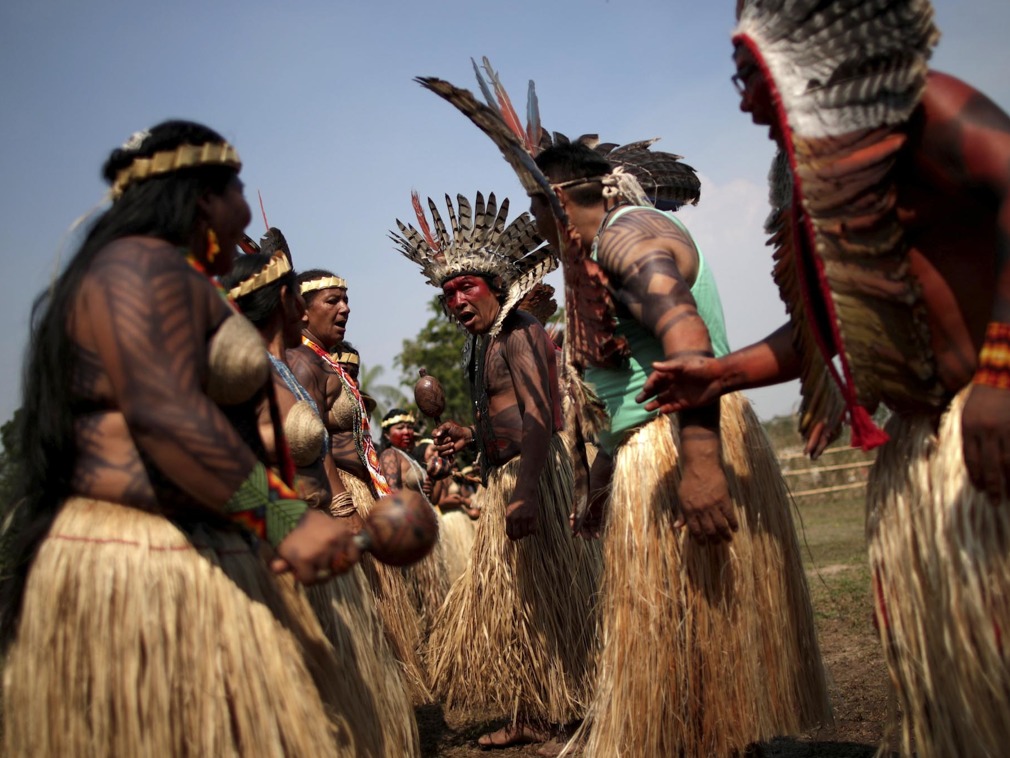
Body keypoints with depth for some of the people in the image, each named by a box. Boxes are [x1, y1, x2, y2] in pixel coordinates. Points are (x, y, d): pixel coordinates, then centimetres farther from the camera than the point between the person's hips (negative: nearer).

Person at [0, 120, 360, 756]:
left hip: (189, 566, 11)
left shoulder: (137, 268, 21)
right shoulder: (146, 267, -12)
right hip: (149, 573, -11)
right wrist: (284, 517, -27)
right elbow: (165, 414, -25)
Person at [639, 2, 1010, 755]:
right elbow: (821, 329, 23)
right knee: (929, 630, 12)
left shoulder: (921, 110, -10)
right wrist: (719, 374, 20)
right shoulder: (818, 182, 15)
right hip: (921, 436, 9)